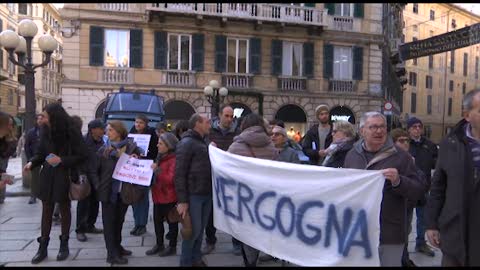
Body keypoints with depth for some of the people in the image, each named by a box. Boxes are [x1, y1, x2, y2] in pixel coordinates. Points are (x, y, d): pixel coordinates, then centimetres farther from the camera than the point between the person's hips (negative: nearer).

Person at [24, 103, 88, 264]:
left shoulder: (72, 133, -12)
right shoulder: (46, 131, 2)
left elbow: (82, 156, -12)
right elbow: (41, 153, 9)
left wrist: (61, 160, -19)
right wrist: (32, 163, -9)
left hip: (64, 177, -4)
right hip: (47, 176, 4)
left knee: (64, 209, 8)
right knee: (46, 210, 8)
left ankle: (64, 244, 22)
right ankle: (43, 247, 17)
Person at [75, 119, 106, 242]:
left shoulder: (101, 142, 8)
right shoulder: (83, 141, -12)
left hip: (97, 178, 7)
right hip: (85, 177, -6)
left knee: (94, 202, 13)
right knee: (83, 203, -2)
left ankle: (90, 225, 27)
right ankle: (80, 230, 7)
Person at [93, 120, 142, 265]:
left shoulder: (132, 147, -3)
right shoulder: (104, 149, -4)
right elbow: (95, 169, 0)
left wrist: (136, 159, -14)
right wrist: (98, 186, -7)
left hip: (124, 192, 2)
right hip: (108, 191, -2)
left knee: (119, 220, 17)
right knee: (109, 222, 4)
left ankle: (117, 247, 33)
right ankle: (112, 254, 12)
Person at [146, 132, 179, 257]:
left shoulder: (174, 159, -18)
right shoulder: (161, 157, 10)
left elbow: (171, 179, -26)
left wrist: (157, 170, -28)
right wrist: (152, 169, 5)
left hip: (169, 198, -9)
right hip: (158, 195, 9)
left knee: (171, 222, 7)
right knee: (157, 220, 15)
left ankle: (172, 247, 20)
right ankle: (159, 245, 30)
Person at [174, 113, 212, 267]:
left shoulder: (204, 142, 13)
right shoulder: (187, 143, -12)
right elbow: (180, 173, -16)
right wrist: (182, 200, -19)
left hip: (207, 194, 7)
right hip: (193, 195, -7)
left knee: (200, 229, 15)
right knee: (193, 230, 0)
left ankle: (196, 259, 30)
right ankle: (186, 262, 18)